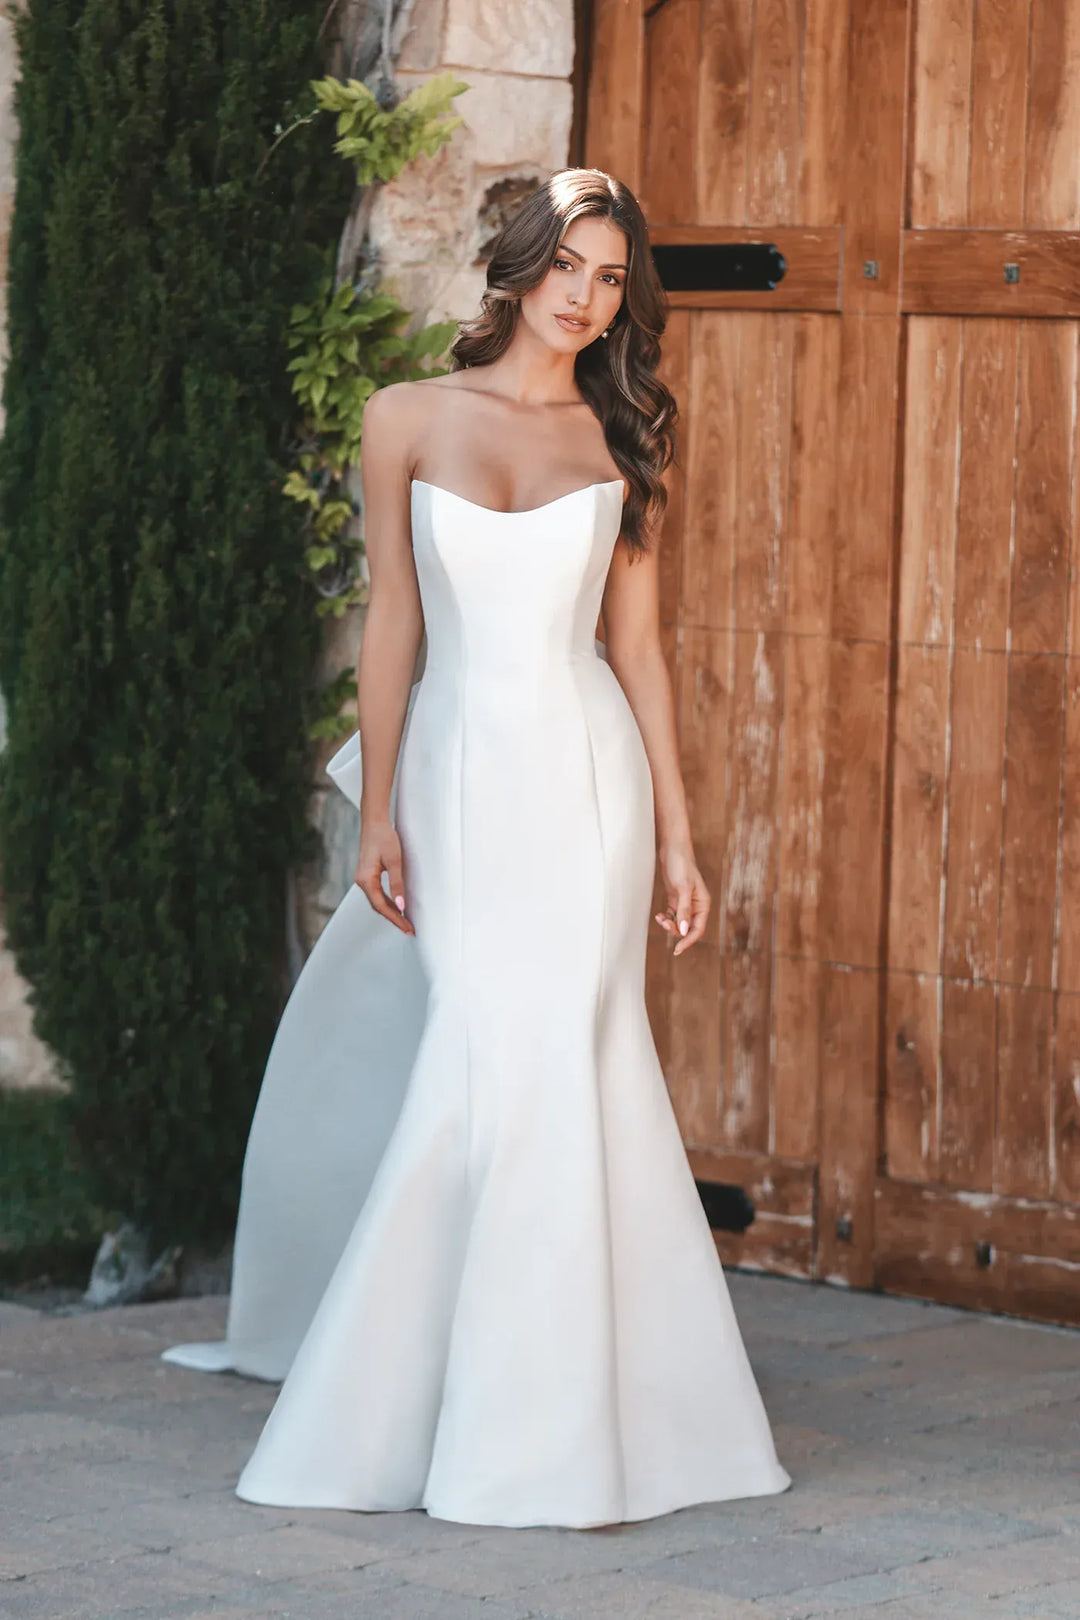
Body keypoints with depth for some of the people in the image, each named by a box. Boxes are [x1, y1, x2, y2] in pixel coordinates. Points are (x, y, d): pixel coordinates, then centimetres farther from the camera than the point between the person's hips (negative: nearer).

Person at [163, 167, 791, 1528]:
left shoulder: (619, 444, 8)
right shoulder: (409, 421, 6)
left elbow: (638, 646, 8)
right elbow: (392, 625, 5)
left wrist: (677, 840, 5)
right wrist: (379, 813, -1)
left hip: (582, 773, 0)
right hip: (458, 769, 0)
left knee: (535, 1056, -7)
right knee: (494, 1057, -5)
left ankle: (529, 1421, 3)